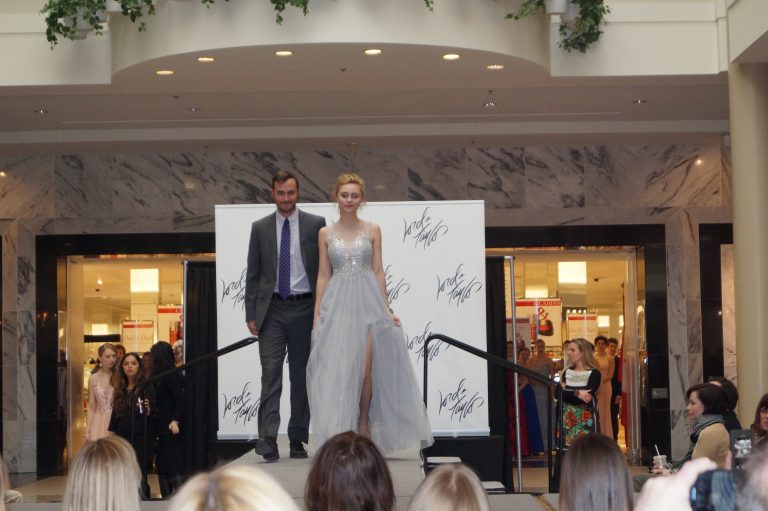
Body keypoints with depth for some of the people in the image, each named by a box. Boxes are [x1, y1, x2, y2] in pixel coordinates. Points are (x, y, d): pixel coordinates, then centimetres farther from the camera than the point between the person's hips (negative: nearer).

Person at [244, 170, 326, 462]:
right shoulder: (260, 228, 6)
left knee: (301, 376, 6)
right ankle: (268, 439, -14)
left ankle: (297, 440, 14)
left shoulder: (316, 225, 3)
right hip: (272, 310, 0)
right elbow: (252, 274, 8)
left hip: (304, 309, 0)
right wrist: (251, 314, 1)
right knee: (270, 374, -9)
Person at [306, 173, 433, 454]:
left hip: (367, 303, -1)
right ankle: (342, 433, 7)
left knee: (365, 369, -5)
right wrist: (317, 315, 2)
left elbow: (378, 271, 7)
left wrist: (386, 308, 2)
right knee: (339, 370, -1)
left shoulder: (372, 230, 6)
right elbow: (323, 275, 8)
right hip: (337, 304, 1)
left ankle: (364, 426, 11)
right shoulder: (326, 233, 8)